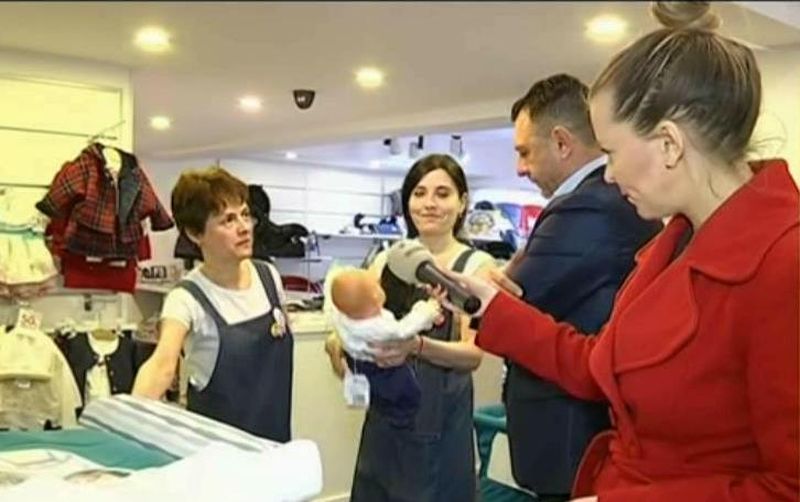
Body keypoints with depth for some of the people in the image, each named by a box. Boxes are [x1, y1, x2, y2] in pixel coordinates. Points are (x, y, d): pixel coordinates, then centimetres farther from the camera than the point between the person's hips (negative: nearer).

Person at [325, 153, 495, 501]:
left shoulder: (476, 264, -7)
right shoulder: (384, 261, 6)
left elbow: (473, 353, -15)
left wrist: (417, 346, -33)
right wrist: (337, 345, -16)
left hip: (440, 414, -4)